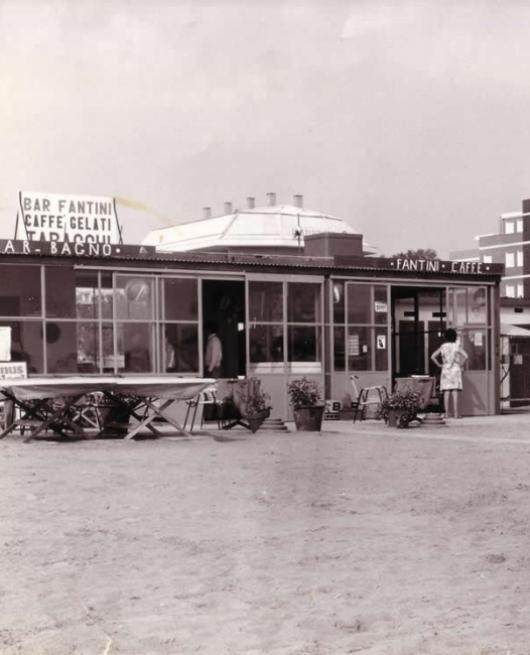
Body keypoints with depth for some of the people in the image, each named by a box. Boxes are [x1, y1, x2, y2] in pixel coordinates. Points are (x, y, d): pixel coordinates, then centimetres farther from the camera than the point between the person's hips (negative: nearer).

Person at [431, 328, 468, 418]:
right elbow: (465, 356, -13)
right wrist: (461, 364, -1)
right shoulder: (456, 346, -1)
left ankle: (447, 413, -3)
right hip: (455, 370, -2)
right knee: (455, 392, -5)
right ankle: (456, 413, -8)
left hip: (445, 370, 2)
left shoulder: (443, 346, 5)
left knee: (446, 393, 0)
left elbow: (433, 356, 0)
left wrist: (439, 365, 7)